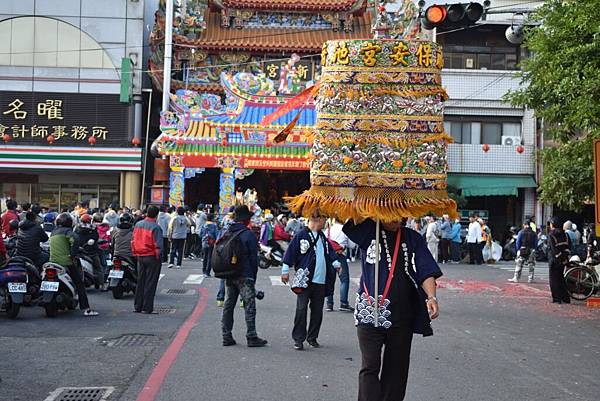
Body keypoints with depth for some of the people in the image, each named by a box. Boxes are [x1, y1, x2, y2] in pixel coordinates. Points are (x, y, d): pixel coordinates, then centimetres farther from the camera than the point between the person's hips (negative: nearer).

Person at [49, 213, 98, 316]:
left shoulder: (53, 233, 19)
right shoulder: (67, 231, -5)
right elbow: (75, 239, -25)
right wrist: (73, 254, -17)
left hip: (53, 261, 7)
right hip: (66, 262, -7)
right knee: (79, 284, -4)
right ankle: (86, 309, -9)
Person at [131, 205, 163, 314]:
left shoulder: (138, 225, 5)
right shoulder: (155, 227, -15)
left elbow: (134, 241, 10)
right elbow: (158, 245, -18)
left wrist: (135, 254, 16)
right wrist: (158, 255, -4)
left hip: (140, 256, 6)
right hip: (152, 257, -6)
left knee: (140, 282, 14)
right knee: (150, 283, 0)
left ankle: (137, 306, 17)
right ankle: (147, 308, 2)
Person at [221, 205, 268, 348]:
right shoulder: (248, 234, -11)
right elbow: (253, 258, -9)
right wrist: (253, 277, 0)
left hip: (229, 276, 6)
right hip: (244, 277, -6)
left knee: (228, 305, 10)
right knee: (249, 306, -1)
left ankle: (227, 336, 12)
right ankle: (251, 337, -1)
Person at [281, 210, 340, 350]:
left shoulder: (322, 237, 15)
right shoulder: (302, 236, -6)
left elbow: (330, 251, 25)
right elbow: (291, 252, -7)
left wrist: (336, 263, 12)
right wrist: (285, 270, -8)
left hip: (321, 281, 7)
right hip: (304, 279, -6)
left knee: (317, 310, 10)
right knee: (301, 309, -7)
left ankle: (312, 337, 22)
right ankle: (298, 339, 1)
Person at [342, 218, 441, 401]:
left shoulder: (413, 238, 8)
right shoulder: (368, 231, 4)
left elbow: (426, 271, 0)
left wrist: (431, 297, -17)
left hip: (402, 316, 3)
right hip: (370, 313, -2)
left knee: (397, 368, 9)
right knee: (370, 367, -8)